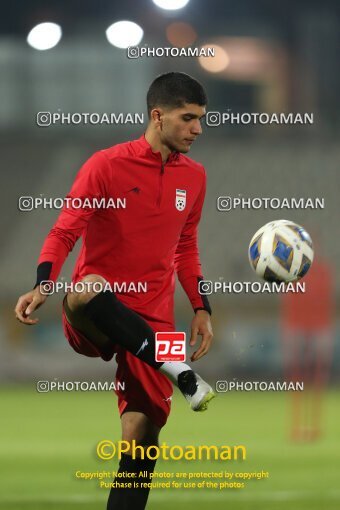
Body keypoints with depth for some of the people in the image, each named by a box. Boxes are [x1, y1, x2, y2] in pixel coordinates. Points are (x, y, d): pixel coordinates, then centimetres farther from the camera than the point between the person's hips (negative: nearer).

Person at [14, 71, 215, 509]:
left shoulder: (193, 176, 10)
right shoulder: (107, 165, -6)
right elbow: (64, 233, -8)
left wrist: (201, 309, 15)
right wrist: (42, 286, -24)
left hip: (150, 324, 4)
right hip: (93, 321, -4)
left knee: (142, 432, -6)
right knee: (89, 289, -41)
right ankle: (178, 372, -42)